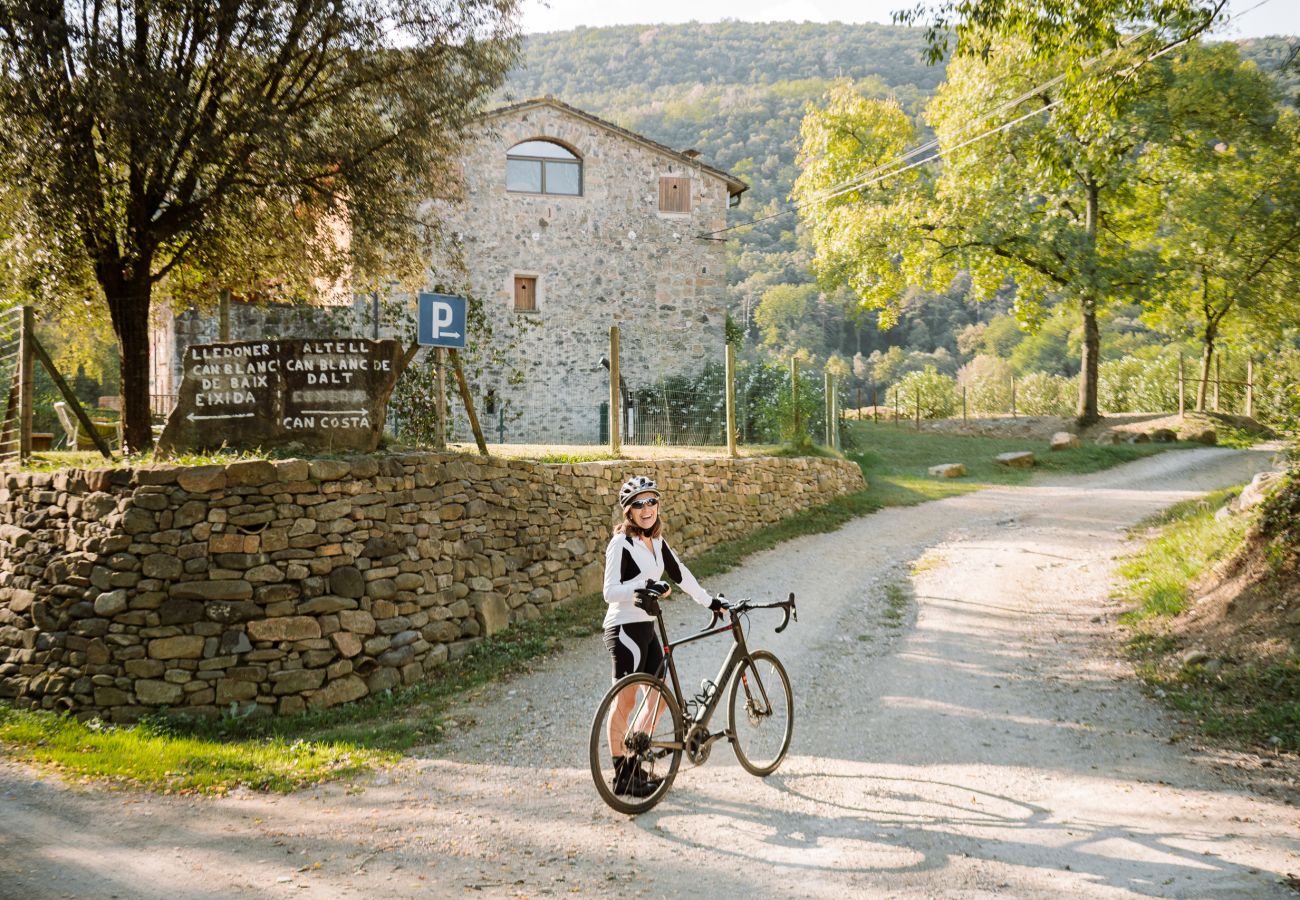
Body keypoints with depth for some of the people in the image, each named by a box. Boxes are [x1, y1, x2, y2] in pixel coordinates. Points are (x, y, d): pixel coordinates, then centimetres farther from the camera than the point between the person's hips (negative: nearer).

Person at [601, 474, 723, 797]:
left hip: (646, 629, 9)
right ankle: (623, 776, 4)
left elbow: (681, 574, 19)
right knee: (625, 701, -4)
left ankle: (636, 765, 22)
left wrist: (709, 601, 21)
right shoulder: (621, 543, -13)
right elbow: (610, 591, -19)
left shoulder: (657, 541, 11)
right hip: (625, 628, -9)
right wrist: (640, 588, -34)